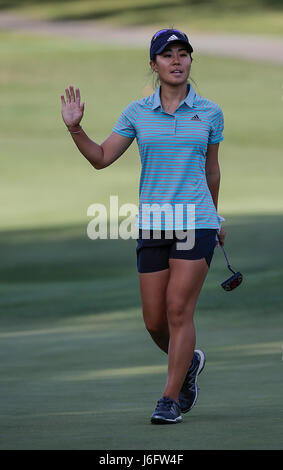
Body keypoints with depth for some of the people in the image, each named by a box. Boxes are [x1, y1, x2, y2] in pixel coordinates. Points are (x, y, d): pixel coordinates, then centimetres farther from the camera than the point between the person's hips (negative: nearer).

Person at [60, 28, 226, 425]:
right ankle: (189, 362, 34)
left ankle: (171, 400, -4)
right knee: (154, 321, 3)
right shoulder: (137, 113, 4)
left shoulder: (209, 112, 4)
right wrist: (75, 128, -12)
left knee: (179, 310, -11)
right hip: (152, 225, 2)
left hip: (196, 223, -2)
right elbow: (101, 158, 3)